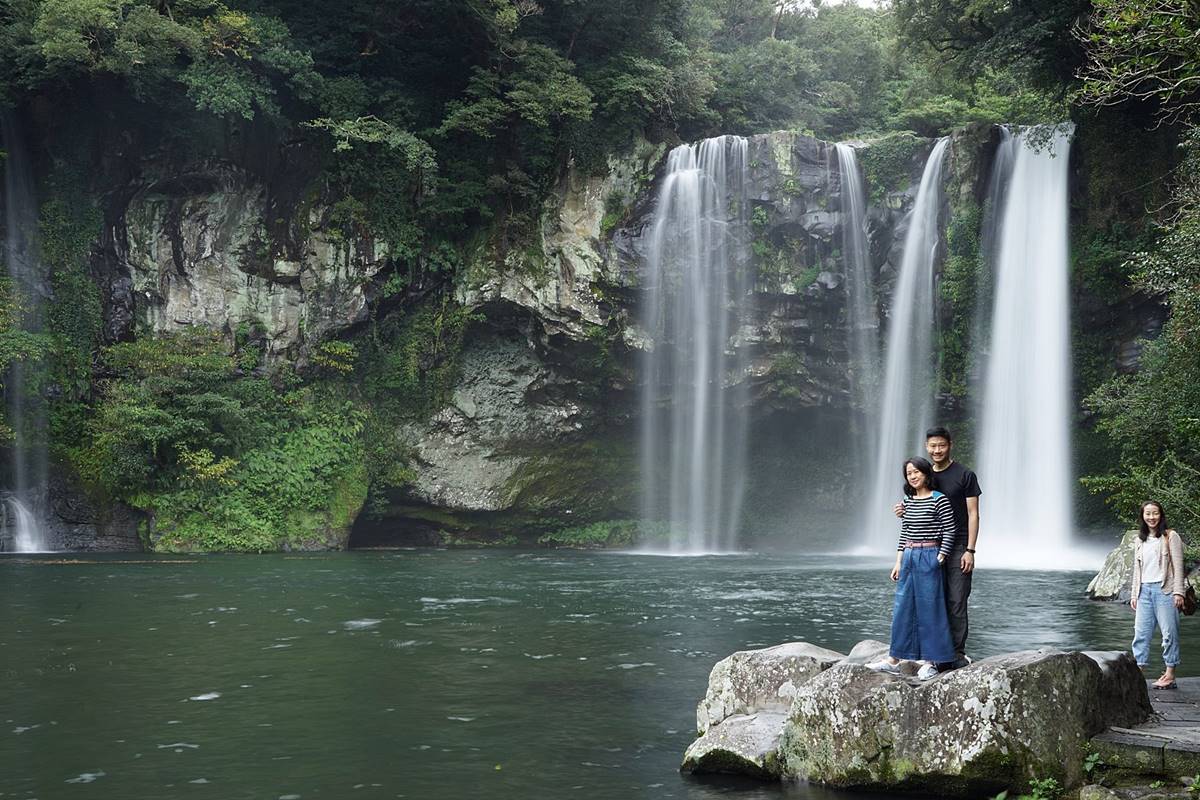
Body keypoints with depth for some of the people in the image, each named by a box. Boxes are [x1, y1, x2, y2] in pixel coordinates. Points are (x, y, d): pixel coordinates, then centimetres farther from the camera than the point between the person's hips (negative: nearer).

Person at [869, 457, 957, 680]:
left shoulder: (939, 499, -8)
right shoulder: (908, 501, 11)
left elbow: (949, 531, -8)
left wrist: (939, 559, -13)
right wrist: (898, 562, 12)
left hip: (929, 557, -7)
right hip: (908, 557, 7)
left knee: (929, 608, -1)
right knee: (902, 609, 8)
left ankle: (931, 661, 7)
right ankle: (894, 660, 14)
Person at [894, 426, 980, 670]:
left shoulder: (964, 475, -1)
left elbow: (973, 515, -4)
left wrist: (969, 550, -12)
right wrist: (904, 513, -2)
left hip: (957, 548, -5)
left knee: (956, 602, -7)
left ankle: (957, 654, -4)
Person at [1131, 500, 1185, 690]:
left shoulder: (1170, 537, 0)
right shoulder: (1139, 540, 16)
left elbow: (1178, 566, -4)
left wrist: (1178, 592, -10)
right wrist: (1134, 594, 15)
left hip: (1164, 590, -5)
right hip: (1144, 591, 5)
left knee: (1169, 632, -3)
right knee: (1141, 632, 1)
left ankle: (1170, 675, 1)